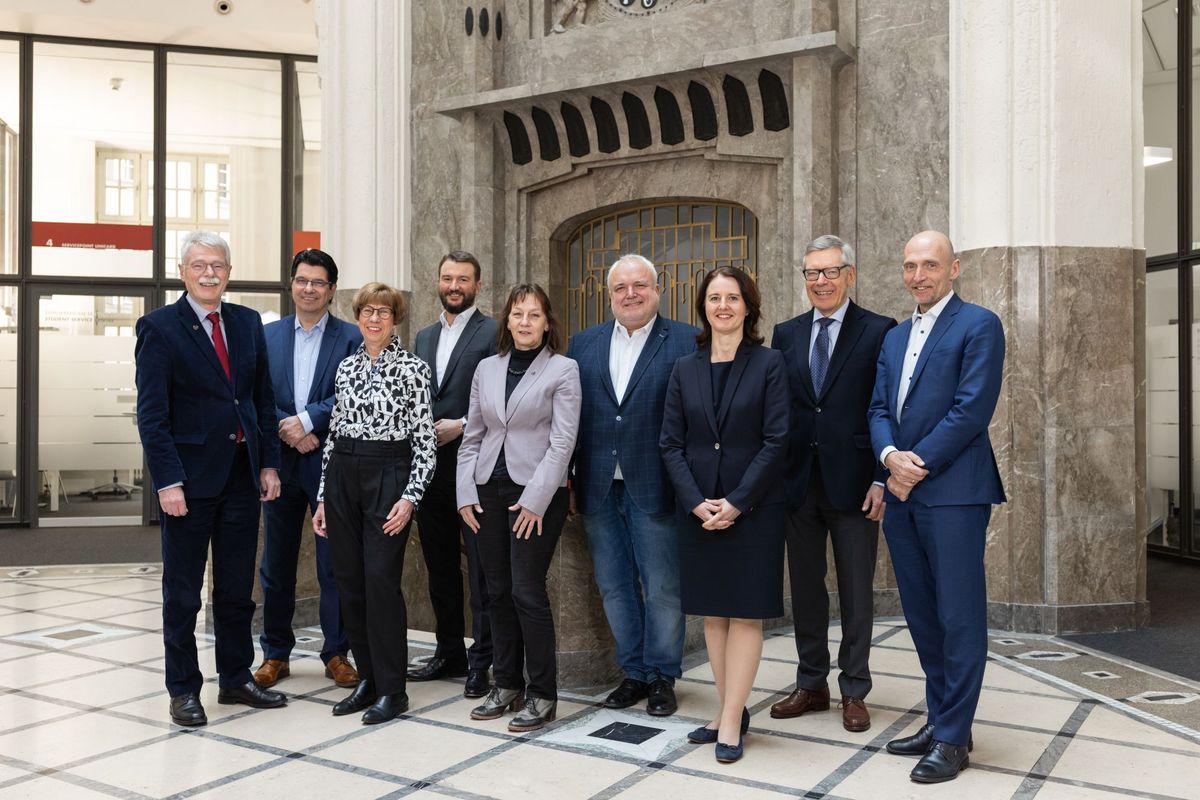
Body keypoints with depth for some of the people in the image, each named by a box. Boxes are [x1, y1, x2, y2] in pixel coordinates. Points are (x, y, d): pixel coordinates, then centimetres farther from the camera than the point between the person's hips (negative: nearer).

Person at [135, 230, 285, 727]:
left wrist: (269, 463, 4)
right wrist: (167, 480, -16)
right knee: (182, 592, 8)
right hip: (189, 478, -4)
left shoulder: (248, 323, 8)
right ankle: (183, 689, 21)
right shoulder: (160, 327, -6)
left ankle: (236, 678, 28)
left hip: (242, 475, 5)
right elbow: (152, 414, -10)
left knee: (237, 587, 14)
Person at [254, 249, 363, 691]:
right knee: (276, 564, 11)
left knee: (335, 563, 4)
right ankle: (275, 654, 23)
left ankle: (337, 653, 17)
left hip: (331, 460, -3)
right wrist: (289, 433, -11)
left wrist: (307, 420, -17)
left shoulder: (352, 338, 0)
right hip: (280, 461, 3)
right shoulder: (266, 335, 9)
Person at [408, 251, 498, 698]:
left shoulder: (493, 333, -4)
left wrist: (461, 426, -16)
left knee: (480, 565, -2)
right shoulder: (424, 337, 18)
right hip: (430, 465, 7)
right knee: (440, 564, 13)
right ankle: (449, 653, 25)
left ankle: (482, 661, 6)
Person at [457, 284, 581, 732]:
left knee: (527, 591, -6)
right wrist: (467, 492, 4)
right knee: (498, 591, 10)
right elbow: (473, 436, 13)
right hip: (490, 491, 5)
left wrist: (535, 500, -14)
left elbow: (562, 442, -9)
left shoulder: (563, 370, -4)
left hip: (538, 493, -5)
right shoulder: (487, 368, 11)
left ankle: (542, 695, 7)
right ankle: (506, 684, 24)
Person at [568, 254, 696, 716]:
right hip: (598, 489, 4)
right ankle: (634, 672, 29)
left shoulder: (686, 343, -4)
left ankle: (663, 675, 25)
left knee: (662, 590, 7)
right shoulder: (583, 344, 9)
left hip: (655, 489, -4)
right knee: (614, 588, 13)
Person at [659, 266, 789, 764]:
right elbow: (671, 443, 3)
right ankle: (731, 710, 21)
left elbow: (776, 441, -8)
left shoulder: (769, 364, -2)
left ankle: (731, 722, 7)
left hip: (752, 507, -4)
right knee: (712, 613, 9)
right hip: (697, 509, 4)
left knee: (745, 612, 1)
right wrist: (698, 502, -9)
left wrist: (735, 502, -14)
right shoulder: (685, 369, 7)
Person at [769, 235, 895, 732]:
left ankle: (853, 691, 21)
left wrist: (881, 480, -11)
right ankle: (811, 685, 27)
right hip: (798, 482, 4)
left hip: (853, 483, -4)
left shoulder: (879, 332, -3)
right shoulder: (786, 334, 9)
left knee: (856, 592, 8)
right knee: (805, 588, 13)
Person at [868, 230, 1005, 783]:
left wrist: (919, 465, -13)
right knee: (921, 614, 13)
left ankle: (953, 738, 9)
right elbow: (879, 409, 12)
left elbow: (973, 409, -13)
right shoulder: (894, 337, 18)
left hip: (953, 491, -7)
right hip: (901, 491, 7)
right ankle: (939, 719, 26)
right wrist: (890, 456, -8)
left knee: (959, 617, -1)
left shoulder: (978, 325, -4)